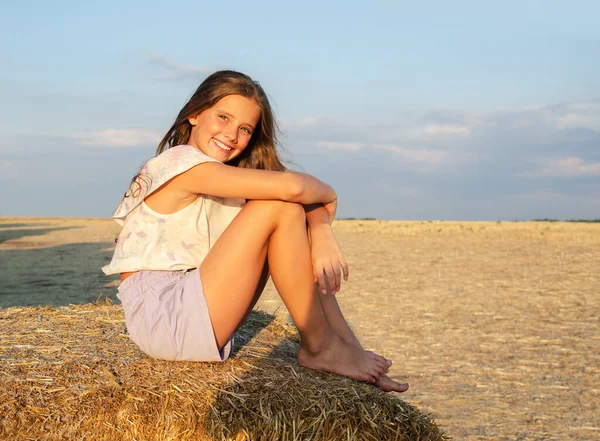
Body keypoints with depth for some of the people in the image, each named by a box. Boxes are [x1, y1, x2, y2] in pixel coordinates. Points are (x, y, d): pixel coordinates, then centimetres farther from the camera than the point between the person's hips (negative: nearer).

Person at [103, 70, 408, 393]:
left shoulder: (224, 171, 13)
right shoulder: (182, 162, -15)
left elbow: (309, 197, 3)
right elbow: (290, 186, -27)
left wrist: (321, 235, -19)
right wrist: (328, 196, -5)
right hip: (162, 321, -9)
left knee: (291, 211, 1)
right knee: (279, 208, -17)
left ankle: (347, 345, -2)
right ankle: (318, 348, -6)